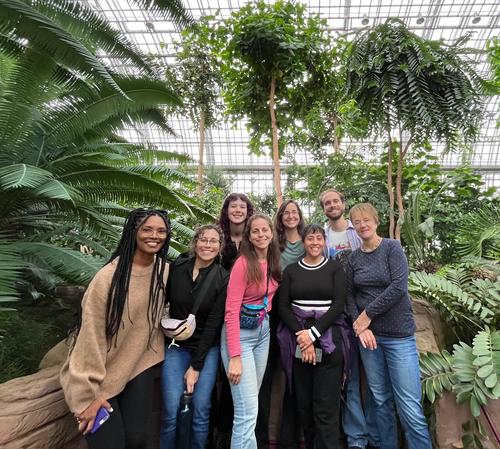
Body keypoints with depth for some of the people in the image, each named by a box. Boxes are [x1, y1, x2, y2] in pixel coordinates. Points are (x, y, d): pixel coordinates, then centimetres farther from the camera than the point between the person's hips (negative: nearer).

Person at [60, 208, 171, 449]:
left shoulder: (164, 270, -4)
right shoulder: (109, 276, -22)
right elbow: (91, 336, -18)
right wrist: (89, 392, -16)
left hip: (139, 366, 4)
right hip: (100, 374, -4)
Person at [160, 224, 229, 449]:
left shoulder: (223, 278, -9)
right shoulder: (176, 268, -6)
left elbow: (214, 323, -9)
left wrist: (196, 366, -9)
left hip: (207, 350, -1)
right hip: (176, 346, 1)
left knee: (201, 412, 2)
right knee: (170, 412, -2)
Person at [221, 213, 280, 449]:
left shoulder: (272, 262, 5)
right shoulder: (243, 263, -17)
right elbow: (231, 311, -19)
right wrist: (235, 356, -22)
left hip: (264, 331, 7)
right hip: (240, 333, -7)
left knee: (251, 401, 16)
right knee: (248, 411, -6)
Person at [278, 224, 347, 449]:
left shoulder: (335, 267, 4)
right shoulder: (291, 270, 9)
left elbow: (339, 304, -5)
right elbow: (283, 306, 3)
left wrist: (313, 333, -12)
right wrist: (301, 335, -10)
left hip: (328, 339, -2)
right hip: (298, 340, 2)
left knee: (326, 406, -3)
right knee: (303, 402, 6)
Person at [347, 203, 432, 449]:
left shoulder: (392, 247, -4)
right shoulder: (354, 257, 6)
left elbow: (399, 287, -15)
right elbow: (349, 295, 7)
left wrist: (368, 314, -13)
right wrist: (359, 324, -7)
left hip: (399, 334, -3)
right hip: (369, 334, 4)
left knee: (409, 406, -2)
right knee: (380, 400, 13)